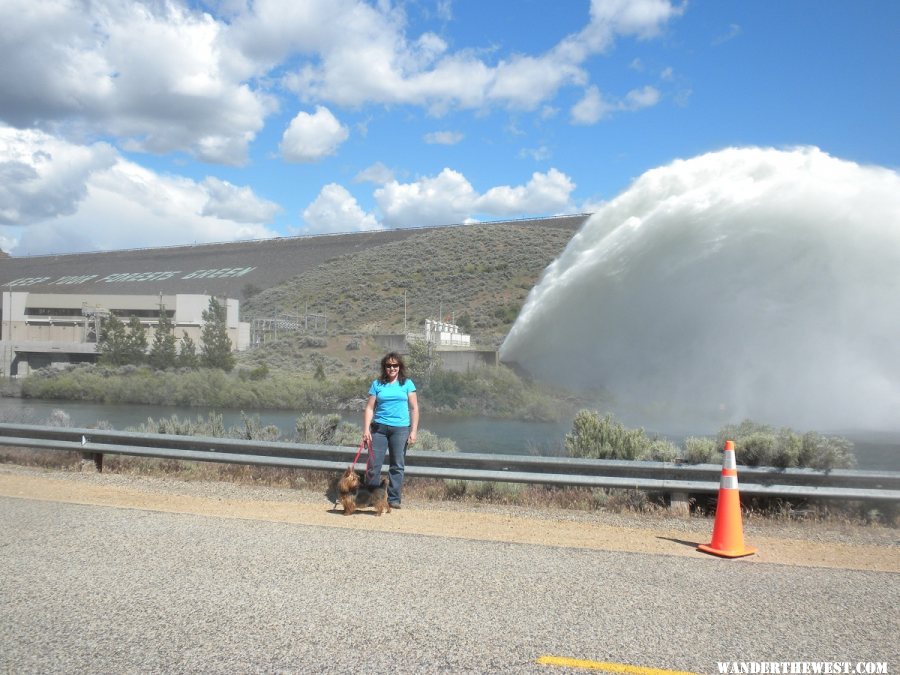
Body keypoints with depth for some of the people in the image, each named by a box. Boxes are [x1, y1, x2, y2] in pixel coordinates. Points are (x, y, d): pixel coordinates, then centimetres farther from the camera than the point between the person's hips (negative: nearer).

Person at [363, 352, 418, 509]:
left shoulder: (407, 384, 6)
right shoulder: (377, 384, 7)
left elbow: (414, 408, 4)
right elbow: (369, 408, 5)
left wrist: (413, 431, -3)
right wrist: (366, 429, -4)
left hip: (400, 429, 0)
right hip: (379, 427, 1)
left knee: (397, 466, 3)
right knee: (373, 464, -1)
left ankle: (394, 499, 11)